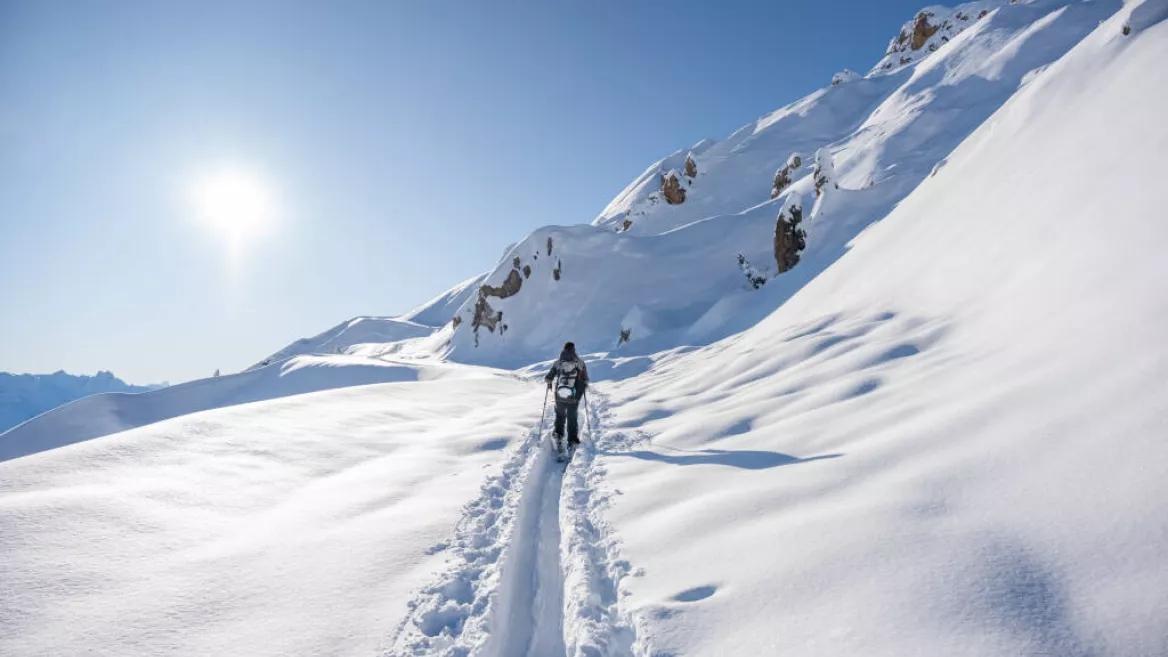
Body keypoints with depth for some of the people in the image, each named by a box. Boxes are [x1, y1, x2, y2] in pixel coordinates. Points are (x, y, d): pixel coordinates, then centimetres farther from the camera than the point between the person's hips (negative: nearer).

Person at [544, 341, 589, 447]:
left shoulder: (557, 362, -2)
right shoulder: (580, 363, -2)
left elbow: (548, 378, 2)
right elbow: (585, 380, 4)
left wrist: (549, 384, 23)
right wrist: (584, 386, 25)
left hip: (559, 395, 1)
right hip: (574, 396, 0)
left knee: (560, 414, 24)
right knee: (572, 417, 14)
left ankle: (558, 434, 19)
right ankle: (572, 440, 12)